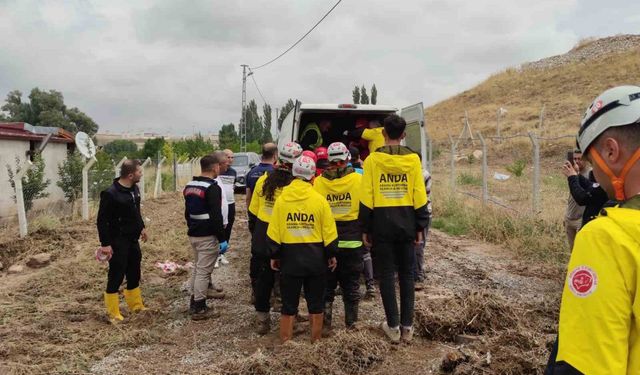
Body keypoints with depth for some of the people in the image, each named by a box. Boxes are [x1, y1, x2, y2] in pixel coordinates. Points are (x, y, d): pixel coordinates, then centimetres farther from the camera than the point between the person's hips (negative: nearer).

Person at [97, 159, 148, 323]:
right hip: (118, 242, -8)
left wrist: (141, 227, 22)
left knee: (134, 273, 18)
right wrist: (105, 244, -20)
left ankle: (136, 305, 33)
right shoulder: (110, 193, -21)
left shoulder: (134, 189, 4)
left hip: (133, 240, 8)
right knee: (116, 276, 2)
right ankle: (113, 313, 15)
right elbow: (102, 220, -19)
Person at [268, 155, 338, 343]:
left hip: (290, 258, 0)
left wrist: (274, 255, 8)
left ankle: (285, 342, 18)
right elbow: (329, 232, -5)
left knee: (289, 305, 11)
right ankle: (316, 341, 24)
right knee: (315, 304, 14)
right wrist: (332, 255, 9)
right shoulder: (319, 200, -8)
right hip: (315, 258, 0)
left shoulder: (281, 199, -5)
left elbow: (274, 232, -3)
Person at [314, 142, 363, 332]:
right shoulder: (359, 179, -9)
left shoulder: (318, 182, -7)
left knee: (327, 285, 14)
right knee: (351, 285, 13)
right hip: (353, 242, 0)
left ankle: (325, 321, 17)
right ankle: (351, 322, 21)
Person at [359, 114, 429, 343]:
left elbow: (366, 198, -6)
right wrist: (420, 227, 7)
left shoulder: (373, 159, -5)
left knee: (386, 275, 7)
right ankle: (407, 326, 16)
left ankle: (393, 327, 12)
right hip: (406, 224, 2)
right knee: (407, 275, 11)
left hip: (382, 224, -1)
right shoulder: (413, 159, -1)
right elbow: (420, 197, -2)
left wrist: (365, 229, 1)